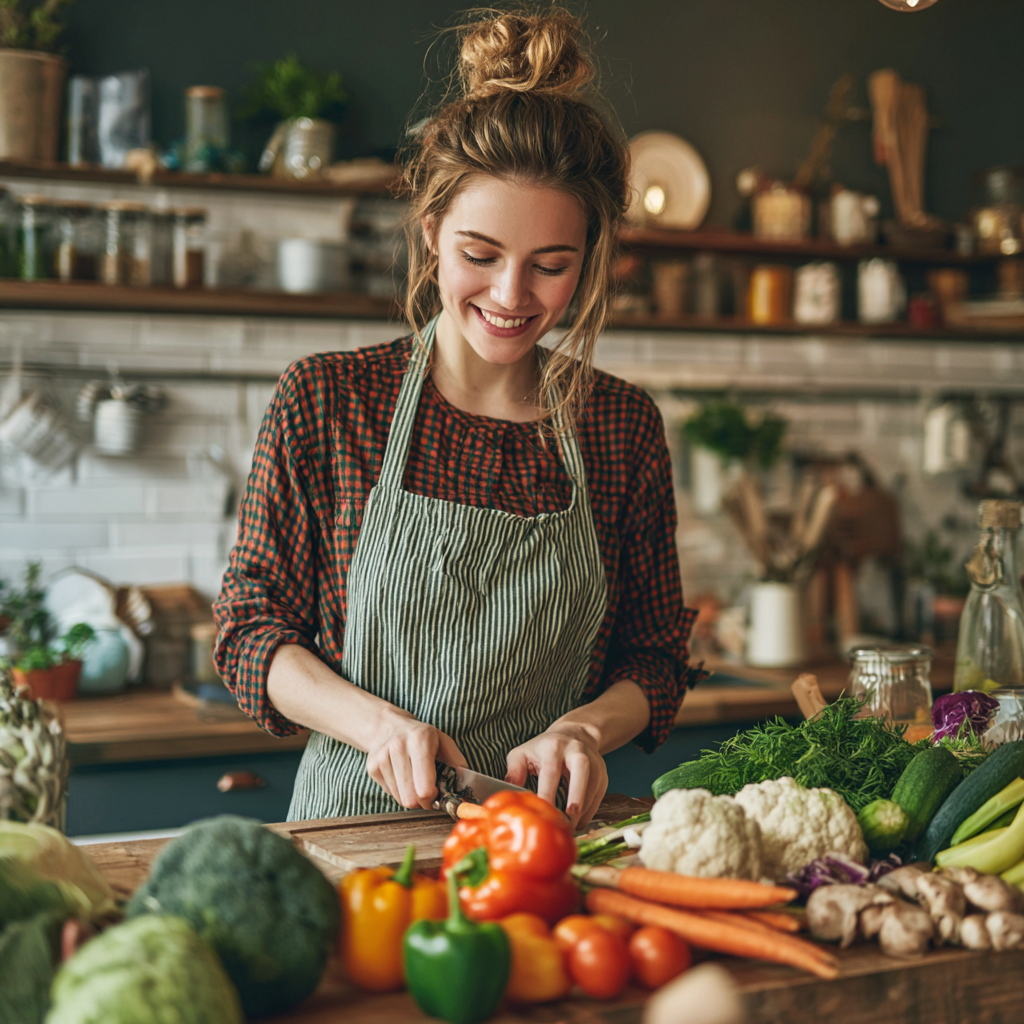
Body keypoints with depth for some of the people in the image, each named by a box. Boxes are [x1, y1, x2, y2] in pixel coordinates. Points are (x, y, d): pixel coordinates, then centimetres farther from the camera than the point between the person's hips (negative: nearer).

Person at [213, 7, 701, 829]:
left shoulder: (625, 426, 5)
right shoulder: (324, 400, -1)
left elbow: (657, 660, 10)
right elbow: (251, 628, 2)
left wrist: (585, 728, -11)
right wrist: (376, 721, -15)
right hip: (355, 817, -2)